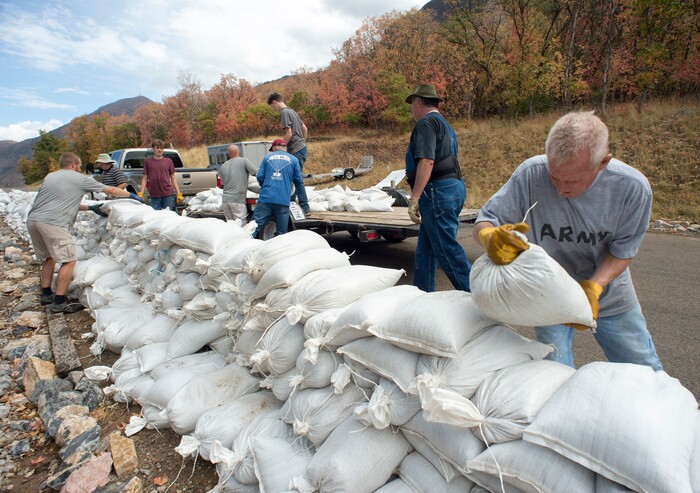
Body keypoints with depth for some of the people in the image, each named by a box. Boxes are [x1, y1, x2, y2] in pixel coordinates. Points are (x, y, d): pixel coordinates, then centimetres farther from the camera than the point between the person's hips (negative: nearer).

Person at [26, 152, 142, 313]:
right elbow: (111, 190, 12)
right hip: (52, 222, -8)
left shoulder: (50, 176, 25)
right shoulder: (80, 179, 6)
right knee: (68, 261, -3)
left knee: (48, 258, 24)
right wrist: (131, 195, 26)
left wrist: (90, 208, 32)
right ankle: (59, 303, -5)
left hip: (32, 219, 8)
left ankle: (46, 295, 31)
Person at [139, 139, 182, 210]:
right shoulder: (148, 162, 6)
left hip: (168, 194, 0)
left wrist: (178, 193, 3)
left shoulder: (168, 161, 7)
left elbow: (173, 178, 9)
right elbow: (145, 178, 7)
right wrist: (141, 193, -3)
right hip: (154, 195, 0)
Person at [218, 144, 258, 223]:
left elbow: (223, 184, 14)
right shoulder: (244, 161, -1)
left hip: (225, 200, 5)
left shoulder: (223, 166, 13)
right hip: (238, 200, -5)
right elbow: (257, 173, -8)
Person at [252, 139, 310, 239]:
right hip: (283, 201, 0)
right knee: (282, 233, 3)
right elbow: (299, 182, 9)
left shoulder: (267, 157, 16)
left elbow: (260, 177, 8)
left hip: (265, 198, 1)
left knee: (254, 228, 1)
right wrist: (304, 204, 13)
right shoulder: (293, 160, 14)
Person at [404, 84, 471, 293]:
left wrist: (414, 198, -21)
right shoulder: (444, 125, 25)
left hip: (438, 190, -10)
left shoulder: (426, 123, -6)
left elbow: (427, 161, -19)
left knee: (447, 249, -8)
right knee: (425, 248, 15)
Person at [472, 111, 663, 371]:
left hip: (610, 296, 2)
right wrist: (491, 237, -47)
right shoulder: (531, 174, -28)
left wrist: (593, 287, -30)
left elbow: (622, 251, -11)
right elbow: (483, 221, -22)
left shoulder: (633, 188, -22)